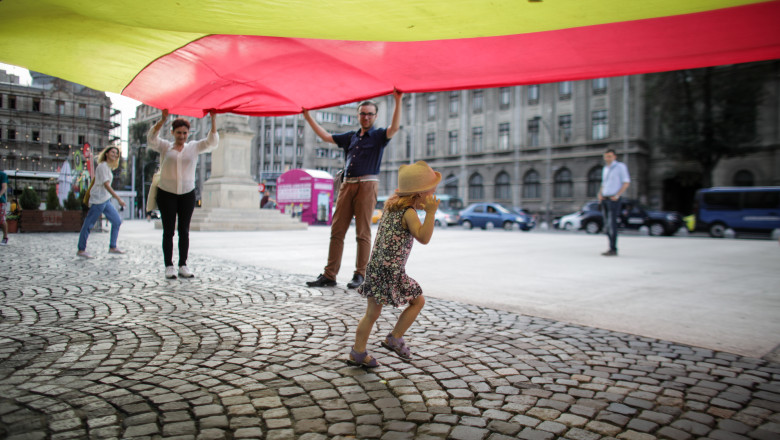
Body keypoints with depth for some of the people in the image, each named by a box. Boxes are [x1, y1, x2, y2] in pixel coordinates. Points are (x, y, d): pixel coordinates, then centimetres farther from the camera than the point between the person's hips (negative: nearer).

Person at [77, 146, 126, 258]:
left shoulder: (108, 167, 16)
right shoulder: (103, 166, -12)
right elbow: (106, 184, -20)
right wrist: (118, 198, -23)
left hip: (106, 200, 10)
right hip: (98, 199, -10)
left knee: (117, 221, 8)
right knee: (88, 225, -2)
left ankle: (113, 247, 14)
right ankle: (81, 250, 6)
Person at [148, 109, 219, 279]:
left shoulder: (193, 147, 10)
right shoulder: (165, 147, 6)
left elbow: (212, 142, -1)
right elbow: (151, 139, -11)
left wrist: (213, 120, -12)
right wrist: (163, 120, -23)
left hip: (187, 193, 2)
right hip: (166, 193, -1)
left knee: (184, 231, 4)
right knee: (168, 231, 1)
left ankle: (183, 265, 9)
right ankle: (169, 266, 6)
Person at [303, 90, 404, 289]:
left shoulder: (379, 136, 7)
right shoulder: (350, 136, 22)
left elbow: (395, 127, -13)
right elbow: (325, 136, 26)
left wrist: (398, 101, -25)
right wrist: (308, 117, 24)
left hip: (367, 185, -5)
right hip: (347, 185, 5)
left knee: (363, 233, -3)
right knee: (337, 230, 2)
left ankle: (360, 275, 5)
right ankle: (329, 275, 6)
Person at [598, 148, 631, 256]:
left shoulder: (621, 166, -3)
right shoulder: (605, 168, 18)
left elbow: (626, 182, -8)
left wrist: (617, 195, -14)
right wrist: (600, 194, 9)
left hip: (613, 199, -7)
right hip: (604, 199, 7)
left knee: (612, 224, -12)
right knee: (607, 224, 6)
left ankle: (613, 249, -11)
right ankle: (611, 248, 10)